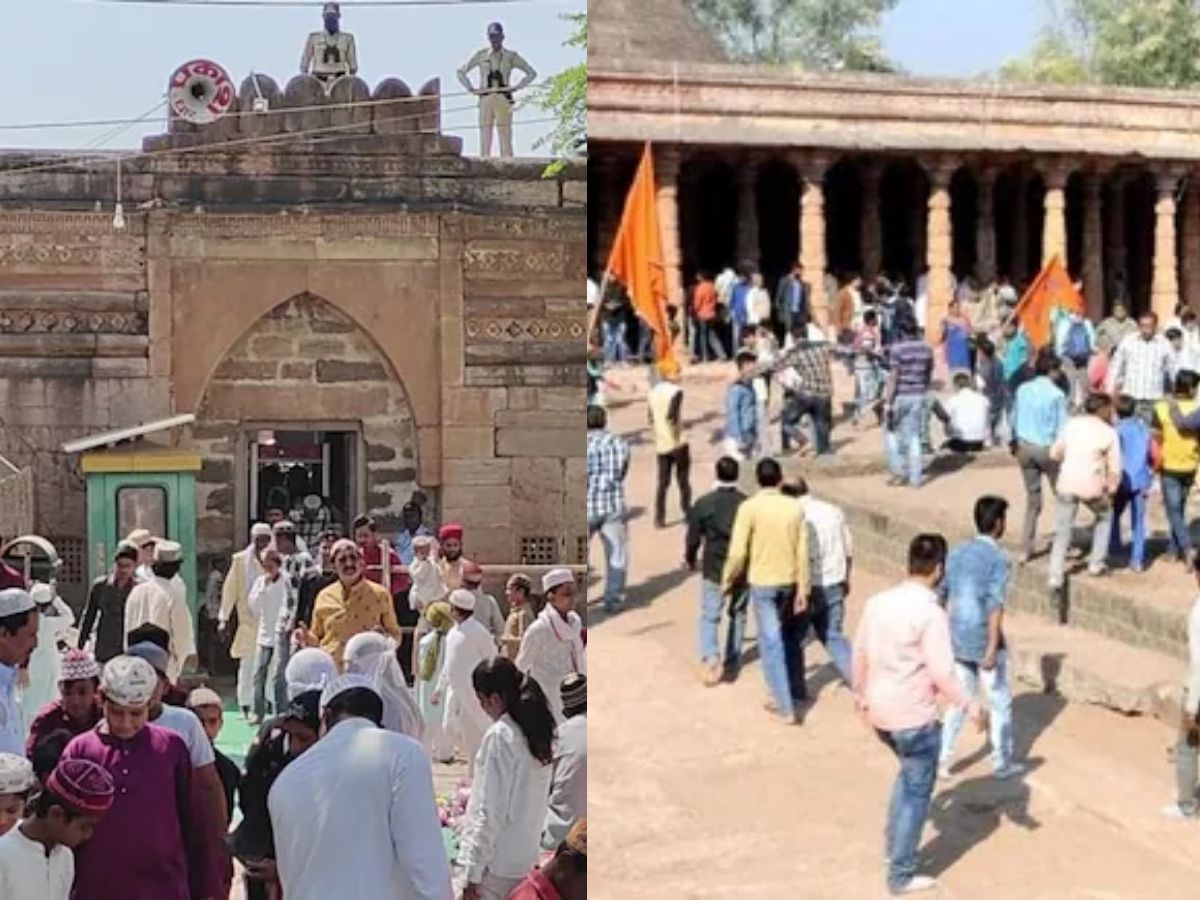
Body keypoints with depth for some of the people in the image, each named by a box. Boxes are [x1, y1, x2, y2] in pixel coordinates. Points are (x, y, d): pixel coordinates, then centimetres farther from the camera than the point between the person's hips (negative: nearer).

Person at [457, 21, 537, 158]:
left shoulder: (511, 56, 8)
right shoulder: (481, 56, 11)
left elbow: (531, 73, 11)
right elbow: (461, 71, 19)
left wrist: (517, 87, 1)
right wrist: (470, 88, 7)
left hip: (504, 99, -1)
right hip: (485, 99, 1)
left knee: (505, 138, -7)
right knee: (484, 138, -3)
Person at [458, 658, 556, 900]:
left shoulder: (500, 737, -18)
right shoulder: (539, 731, 4)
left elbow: (489, 811, -18)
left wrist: (473, 871, -14)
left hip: (495, 863, -8)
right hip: (526, 859, 8)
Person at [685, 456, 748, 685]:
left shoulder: (704, 504, -10)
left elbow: (693, 537, -4)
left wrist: (690, 559, 15)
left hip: (714, 569, -2)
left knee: (709, 616, 4)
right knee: (738, 615, 17)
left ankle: (710, 659, -15)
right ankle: (732, 664, 22)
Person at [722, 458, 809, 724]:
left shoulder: (749, 507, -13)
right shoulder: (793, 507, -2)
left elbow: (738, 552, -14)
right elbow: (802, 551, -1)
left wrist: (727, 580, 1)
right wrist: (803, 589, 5)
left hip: (762, 582, -4)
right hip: (788, 582, 4)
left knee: (771, 643, 0)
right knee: (779, 638, 20)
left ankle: (786, 707, -1)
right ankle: (780, 696, 28)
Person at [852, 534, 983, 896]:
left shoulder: (877, 601, 1)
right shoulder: (930, 613, -20)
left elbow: (860, 653, 10)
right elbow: (941, 672, -22)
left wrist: (862, 695, 24)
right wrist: (970, 706, -9)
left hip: (880, 712, 7)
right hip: (914, 717, -7)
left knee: (909, 773, 30)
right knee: (917, 793, 7)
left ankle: (893, 844, 34)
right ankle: (901, 875, 13)